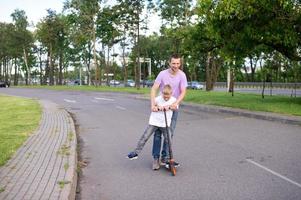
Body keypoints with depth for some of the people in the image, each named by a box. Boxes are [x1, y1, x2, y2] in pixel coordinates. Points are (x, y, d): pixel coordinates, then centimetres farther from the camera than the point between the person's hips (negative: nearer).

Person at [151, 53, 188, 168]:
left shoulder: (182, 75, -10)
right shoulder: (162, 74, -12)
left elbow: (183, 92, -14)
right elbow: (154, 89, -14)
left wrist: (176, 103, -30)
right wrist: (153, 104, -26)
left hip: (173, 107, 1)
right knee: (158, 132, 0)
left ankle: (164, 157, 14)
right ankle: (155, 157, 10)